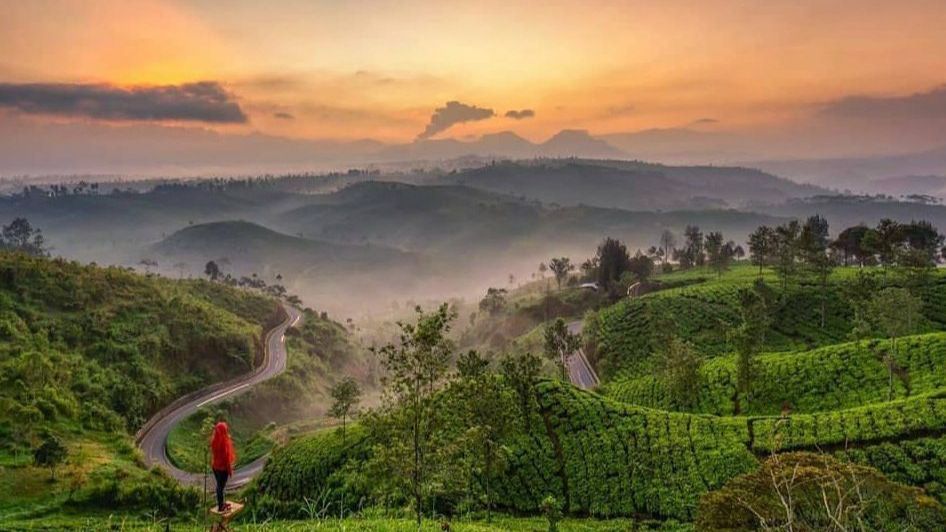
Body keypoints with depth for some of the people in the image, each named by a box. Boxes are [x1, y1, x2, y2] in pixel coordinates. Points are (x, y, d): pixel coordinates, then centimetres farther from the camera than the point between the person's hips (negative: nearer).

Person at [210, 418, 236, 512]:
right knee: (221, 486, 6)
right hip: (223, 467, -7)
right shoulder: (225, 441, -25)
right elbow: (227, 456, -20)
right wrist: (230, 469, -11)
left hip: (215, 465, 7)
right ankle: (220, 507, 18)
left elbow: (212, 453, 7)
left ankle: (220, 504, 34)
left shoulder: (214, 440, -4)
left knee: (219, 485, 20)